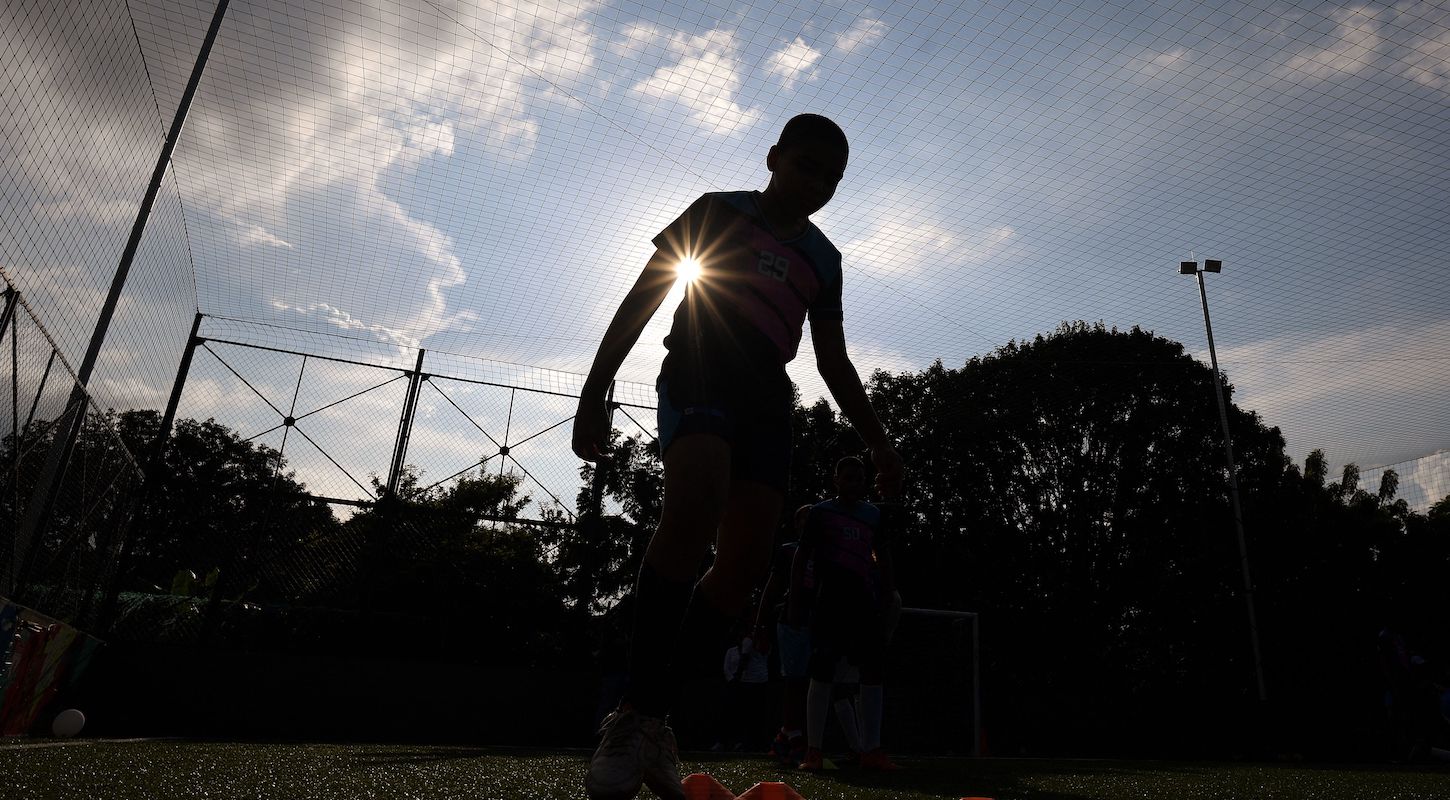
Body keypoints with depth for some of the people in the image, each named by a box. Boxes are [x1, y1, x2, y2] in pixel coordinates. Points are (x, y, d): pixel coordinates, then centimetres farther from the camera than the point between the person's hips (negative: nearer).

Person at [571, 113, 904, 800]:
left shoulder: (823, 260, 24)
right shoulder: (718, 211, 12)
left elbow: (834, 363, 25)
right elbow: (642, 298, 6)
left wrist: (877, 441, 15)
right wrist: (594, 389, -4)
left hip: (766, 400, 5)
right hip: (699, 373, -5)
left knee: (745, 562, -10)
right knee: (694, 507, -33)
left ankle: (650, 721, -1)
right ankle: (637, 712, -26)